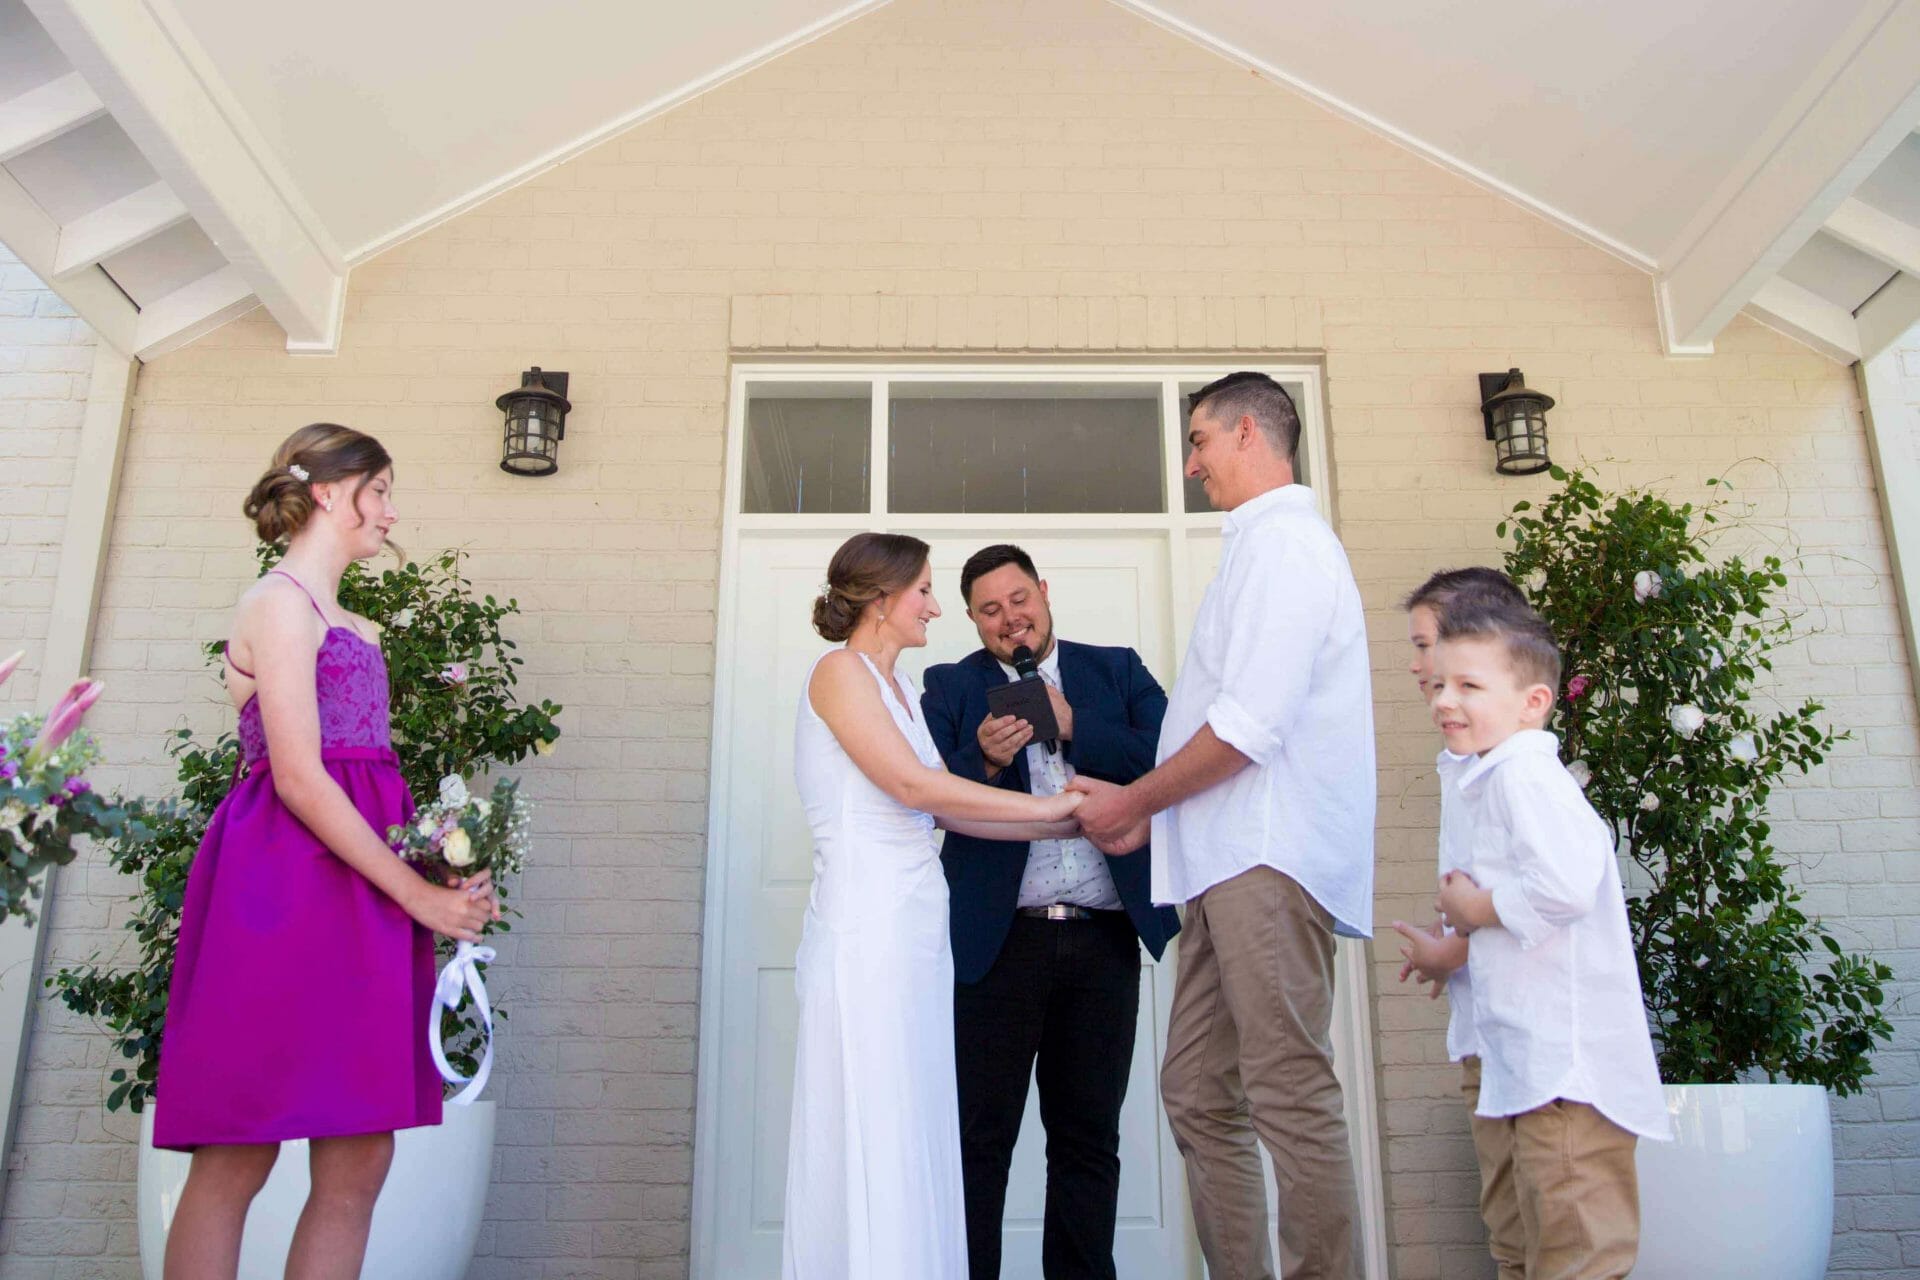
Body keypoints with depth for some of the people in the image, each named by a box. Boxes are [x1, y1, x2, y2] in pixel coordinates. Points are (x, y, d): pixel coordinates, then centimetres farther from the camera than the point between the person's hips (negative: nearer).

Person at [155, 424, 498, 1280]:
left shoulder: (355, 629, 21)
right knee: (237, 1162, -1)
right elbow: (299, 778, -14)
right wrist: (418, 894, -13)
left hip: (359, 881, 8)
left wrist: (449, 874, 4)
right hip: (288, 880, -8)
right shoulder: (280, 602, -4)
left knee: (359, 1165, 5)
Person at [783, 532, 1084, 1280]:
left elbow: (947, 810, 14)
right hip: (865, 929, -8)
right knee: (868, 1140, -3)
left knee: (915, 1138, 9)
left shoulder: (902, 690, 19)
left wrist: (1067, 826, 10)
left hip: (916, 931, 8)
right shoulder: (839, 671, -5)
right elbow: (911, 783, -15)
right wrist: (1045, 806, -10)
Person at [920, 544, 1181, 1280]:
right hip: (1000, 941, -2)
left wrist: (1074, 726, -10)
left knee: (1089, 1137, 12)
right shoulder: (951, 687, 7)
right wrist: (986, 762, -23)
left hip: (1104, 943, 2)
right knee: (980, 1137, 3)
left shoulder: (1117, 670, 12)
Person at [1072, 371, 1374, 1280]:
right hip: (1232, 862, 10)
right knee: (1198, 1096, 9)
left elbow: (1251, 726, -17)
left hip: (1269, 860, -10)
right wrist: (1151, 817, 18)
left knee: (1291, 1096, -8)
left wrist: (1132, 802, -6)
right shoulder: (1262, 545, 26)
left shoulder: (1281, 539, -6)